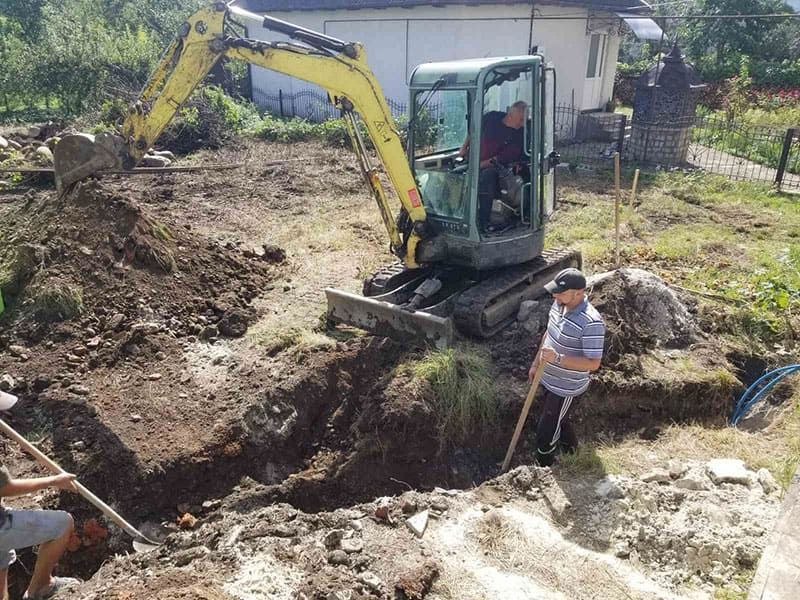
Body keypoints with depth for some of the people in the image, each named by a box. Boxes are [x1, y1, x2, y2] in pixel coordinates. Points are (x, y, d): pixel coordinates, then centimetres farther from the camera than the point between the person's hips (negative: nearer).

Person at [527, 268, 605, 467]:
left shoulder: (591, 322, -31)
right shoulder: (559, 304, -6)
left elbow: (593, 363, -28)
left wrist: (557, 358, -37)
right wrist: (536, 363, 15)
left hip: (566, 388, -8)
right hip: (549, 379, 8)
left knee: (546, 431, 6)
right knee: (559, 420, 28)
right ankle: (571, 449, 54)